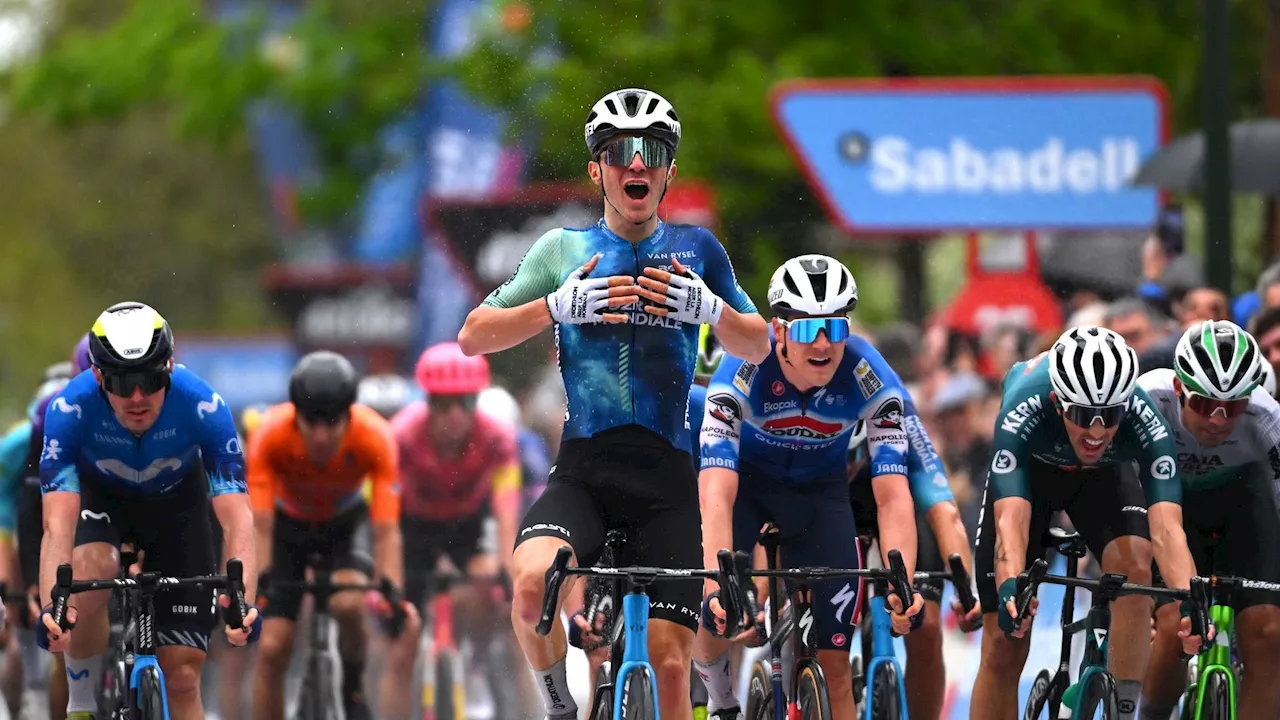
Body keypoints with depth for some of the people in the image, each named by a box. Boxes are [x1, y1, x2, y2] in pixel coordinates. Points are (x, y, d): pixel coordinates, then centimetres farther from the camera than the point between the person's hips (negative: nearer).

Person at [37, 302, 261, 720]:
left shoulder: (203, 407, -35)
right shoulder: (71, 408, -36)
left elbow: (238, 519, -39)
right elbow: (58, 524, -42)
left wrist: (243, 601, -56)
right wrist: (50, 606, -59)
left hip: (176, 502, 1)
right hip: (98, 496, 0)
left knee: (183, 677, -6)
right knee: (92, 570, -35)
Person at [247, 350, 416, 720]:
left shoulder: (375, 437, -34)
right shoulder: (270, 435, -34)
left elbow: (386, 531, -34)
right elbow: (259, 526, -36)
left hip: (346, 522, -1)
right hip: (289, 523, 1)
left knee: (348, 604, -31)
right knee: (272, 648, -10)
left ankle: (354, 686, -2)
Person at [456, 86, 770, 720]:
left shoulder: (696, 250, 11)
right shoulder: (564, 249, 8)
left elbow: (757, 347, 17)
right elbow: (473, 336, 4)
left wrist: (710, 307, -4)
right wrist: (559, 306, -12)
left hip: (666, 477, 1)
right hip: (583, 470, -1)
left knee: (670, 663, -6)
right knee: (533, 582, -30)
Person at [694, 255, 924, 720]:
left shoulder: (871, 381, -29)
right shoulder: (742, 375, -34)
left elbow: (893, 497, -32)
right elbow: (716, 495, -42)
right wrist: (716, 589, -55)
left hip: (820, 490, 1)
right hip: (747, 483, -1)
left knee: (833, 664, -6)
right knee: (718, 620, -23)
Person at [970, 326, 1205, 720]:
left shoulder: (1145, 421, -38)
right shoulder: (1023, 412, -42)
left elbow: (1166, 528, -47)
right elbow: (1010, 520, -50)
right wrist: (1009, 587, -69)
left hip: (1104, 475, 1)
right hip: (1028, 469, -1)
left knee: (1134, 566, -31)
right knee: (1004, 645, -4)